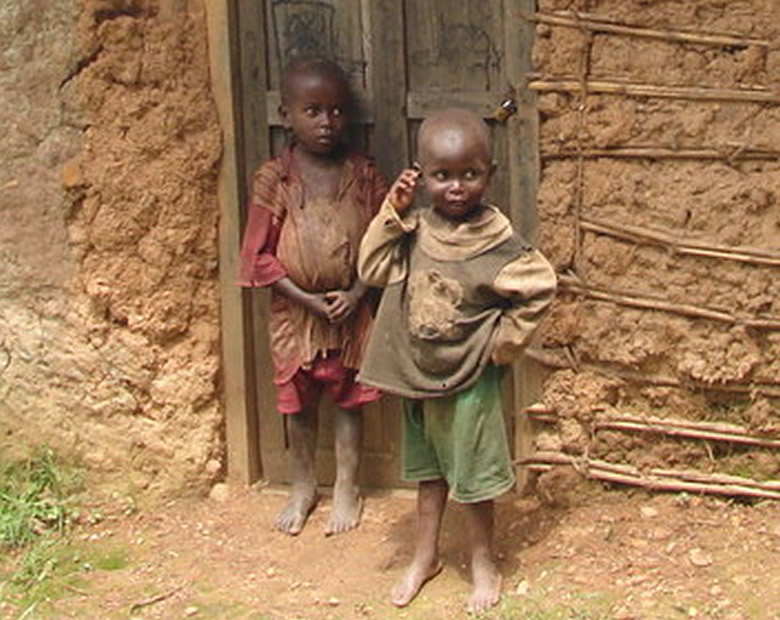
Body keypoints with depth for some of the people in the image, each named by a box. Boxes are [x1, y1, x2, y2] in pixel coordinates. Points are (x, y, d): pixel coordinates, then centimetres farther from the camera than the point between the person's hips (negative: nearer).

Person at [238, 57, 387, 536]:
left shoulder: (363, 175, -4)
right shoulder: (274, 179, -8)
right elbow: (259, 255, -8)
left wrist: (356, 293, -14)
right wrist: (306, 299, -14)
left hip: (352, 309, 0)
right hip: (295, 311, 0)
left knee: (349, 397, 11)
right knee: (299, 400, 13)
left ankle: (347, 488, 27)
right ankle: (303, 486, 32)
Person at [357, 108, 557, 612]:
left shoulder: (497, 242, -19)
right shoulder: (415, 229, -5)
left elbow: (539, 288, -15)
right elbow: (374, 269, -2)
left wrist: (503, 342, -12)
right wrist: (392, 214, -12)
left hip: (470, 379, -5)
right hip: (418, 372, 5)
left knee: (474, 473, 10)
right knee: (428, 468, 21)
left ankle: (483, 563, 28)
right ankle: (426, 556, 36)